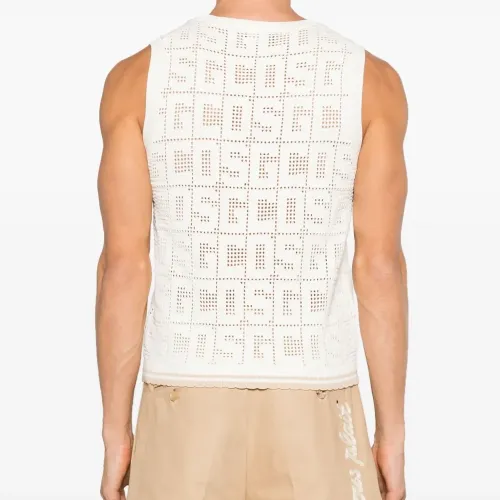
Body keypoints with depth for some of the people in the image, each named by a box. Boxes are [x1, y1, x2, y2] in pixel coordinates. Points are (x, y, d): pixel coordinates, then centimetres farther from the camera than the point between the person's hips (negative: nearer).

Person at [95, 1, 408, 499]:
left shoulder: (138, 77, -5)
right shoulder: (370, 78, -4)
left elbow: (124, 265, -7)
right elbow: (379, 267, -6)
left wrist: (115, 431, 2)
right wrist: (391, 431, 3)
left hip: (187, 408, 1)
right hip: (314, 411, 0)